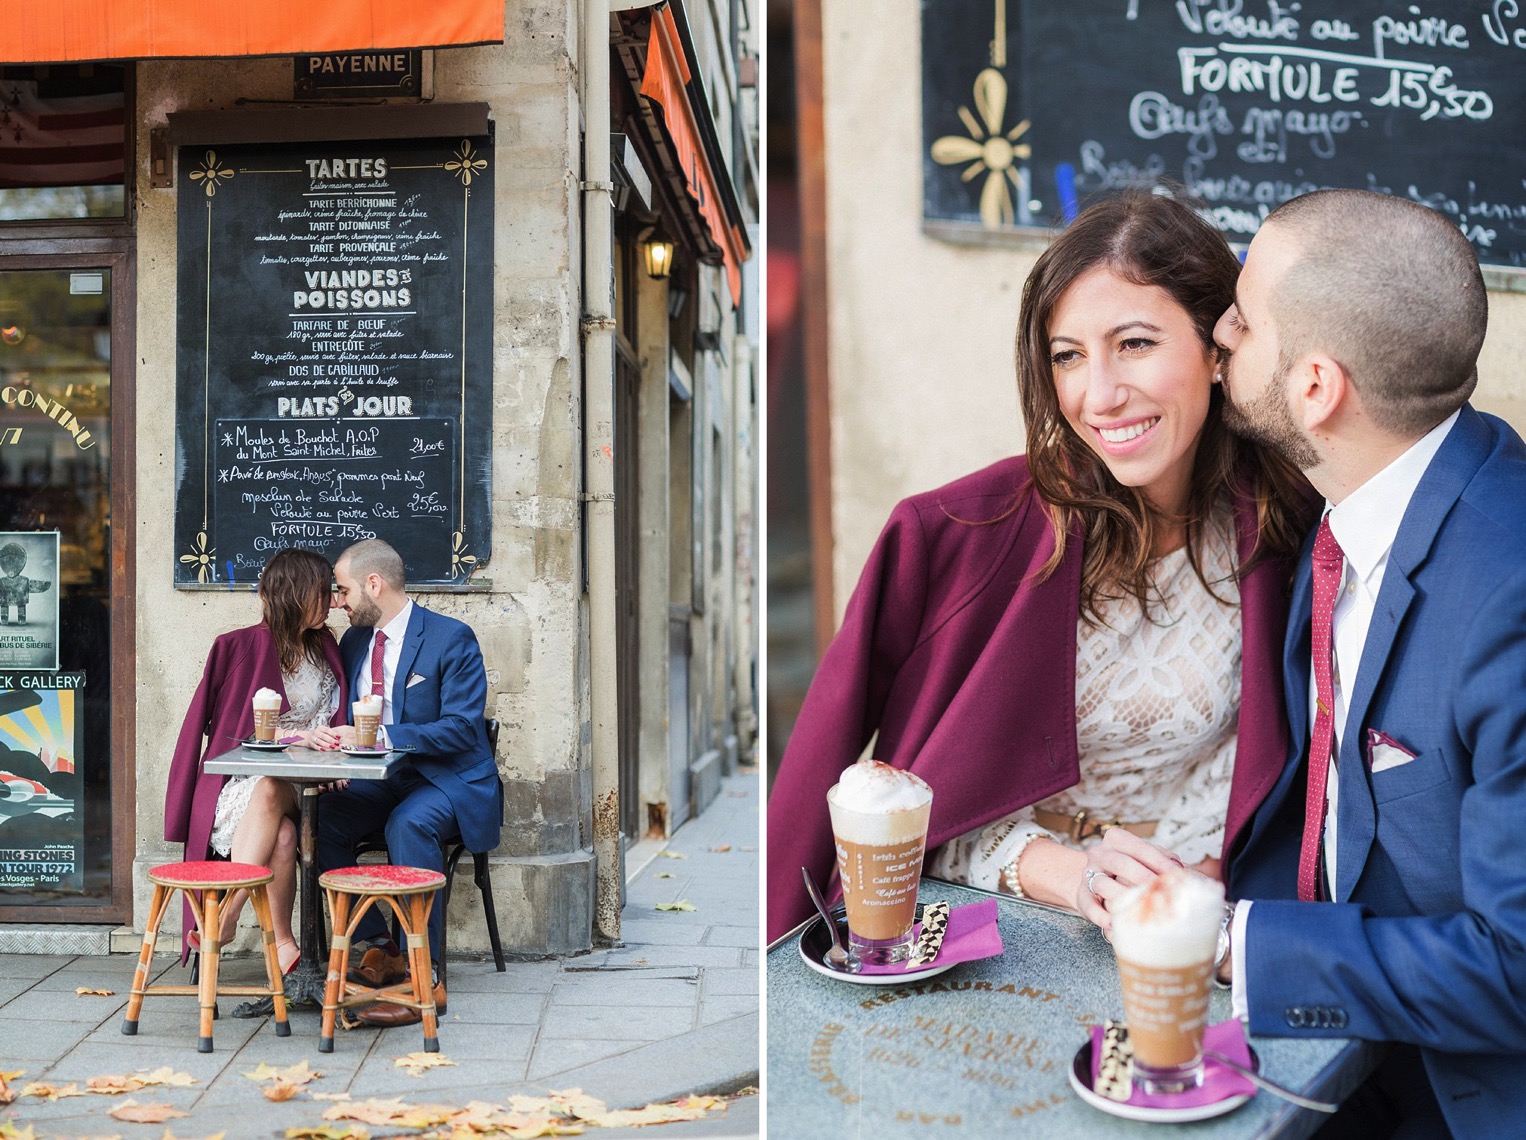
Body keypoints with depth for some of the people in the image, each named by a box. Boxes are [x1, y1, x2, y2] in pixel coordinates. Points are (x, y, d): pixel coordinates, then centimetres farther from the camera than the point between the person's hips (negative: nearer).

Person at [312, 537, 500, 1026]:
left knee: (409, 823, -37)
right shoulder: (354, 640, 13)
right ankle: (380, 948, -9)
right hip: (380, 780, 6)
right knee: (321, 817, -22)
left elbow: (463, 728, -17)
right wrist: (330, 734, -8)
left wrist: (380, 736, -25)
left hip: (448, 779, -6)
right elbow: (348, 721, 19)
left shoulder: (452, 638, -9)